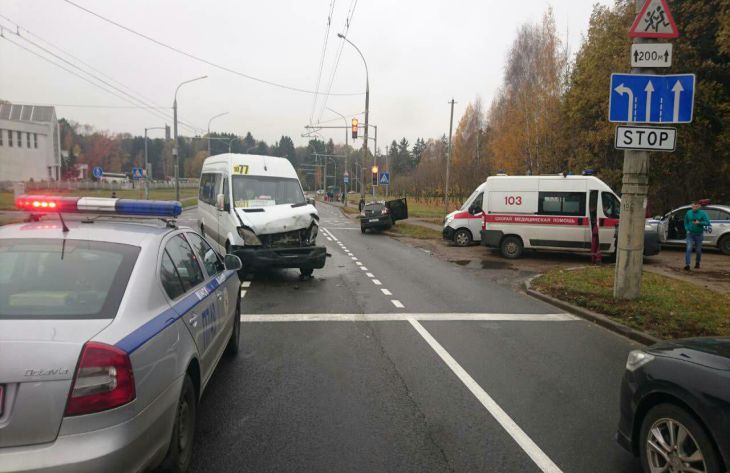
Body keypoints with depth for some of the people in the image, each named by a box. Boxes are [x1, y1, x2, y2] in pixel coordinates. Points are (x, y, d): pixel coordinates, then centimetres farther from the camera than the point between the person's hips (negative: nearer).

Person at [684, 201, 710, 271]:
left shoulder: (702, 213, -6)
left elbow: (707, 223, -10)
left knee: (698, 250, 9)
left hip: (699, 234, -1)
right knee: (689, 249, -11)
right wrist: (687, 229, -1)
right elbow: (685, 222, 14)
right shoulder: (688, 213, 2)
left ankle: (697, 263, 32)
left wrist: (699, 223, -25)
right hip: (690, 234, 1)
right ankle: (687, 265, -14)